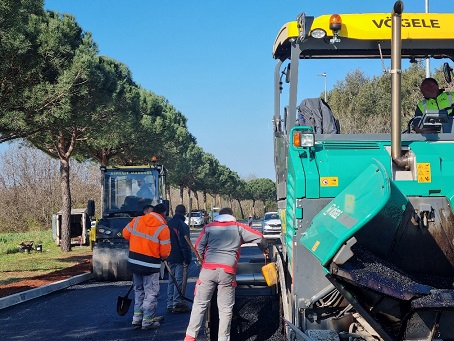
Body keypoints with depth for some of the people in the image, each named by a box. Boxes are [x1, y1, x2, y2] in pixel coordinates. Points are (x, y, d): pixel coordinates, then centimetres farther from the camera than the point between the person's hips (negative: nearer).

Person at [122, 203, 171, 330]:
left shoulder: (137, 220, 0)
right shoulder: (163, 228, -13)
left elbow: (126, 233, 10)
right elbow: (165, 252, -11)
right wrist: (163, 257, 11)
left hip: (134, 262, 6)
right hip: (151, 265, -6)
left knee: (139, 290, 20)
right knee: (151, 293, 5)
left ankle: (137, 318, 25)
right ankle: (147, 321, 7)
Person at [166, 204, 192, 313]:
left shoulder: (168, 224, 10)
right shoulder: (182, 225, -16)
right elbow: (185, 244, -18)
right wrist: (188, 258, -14)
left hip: (170, 258, 8)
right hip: (180, 258, -8)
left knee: (171, 280, 14)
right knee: (179, 281, -3)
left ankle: (170, 304, 17)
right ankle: (177, 303, -3)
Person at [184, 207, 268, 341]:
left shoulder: (209, 227, 16)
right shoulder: (238, 227, 13)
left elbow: (198, 247, 9)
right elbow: (259, 237, 11)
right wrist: (265, 250, 29)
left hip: (208, 269, 1)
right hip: (227, 271, -1)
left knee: (200, 304, 8)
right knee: (225, 308, 5)